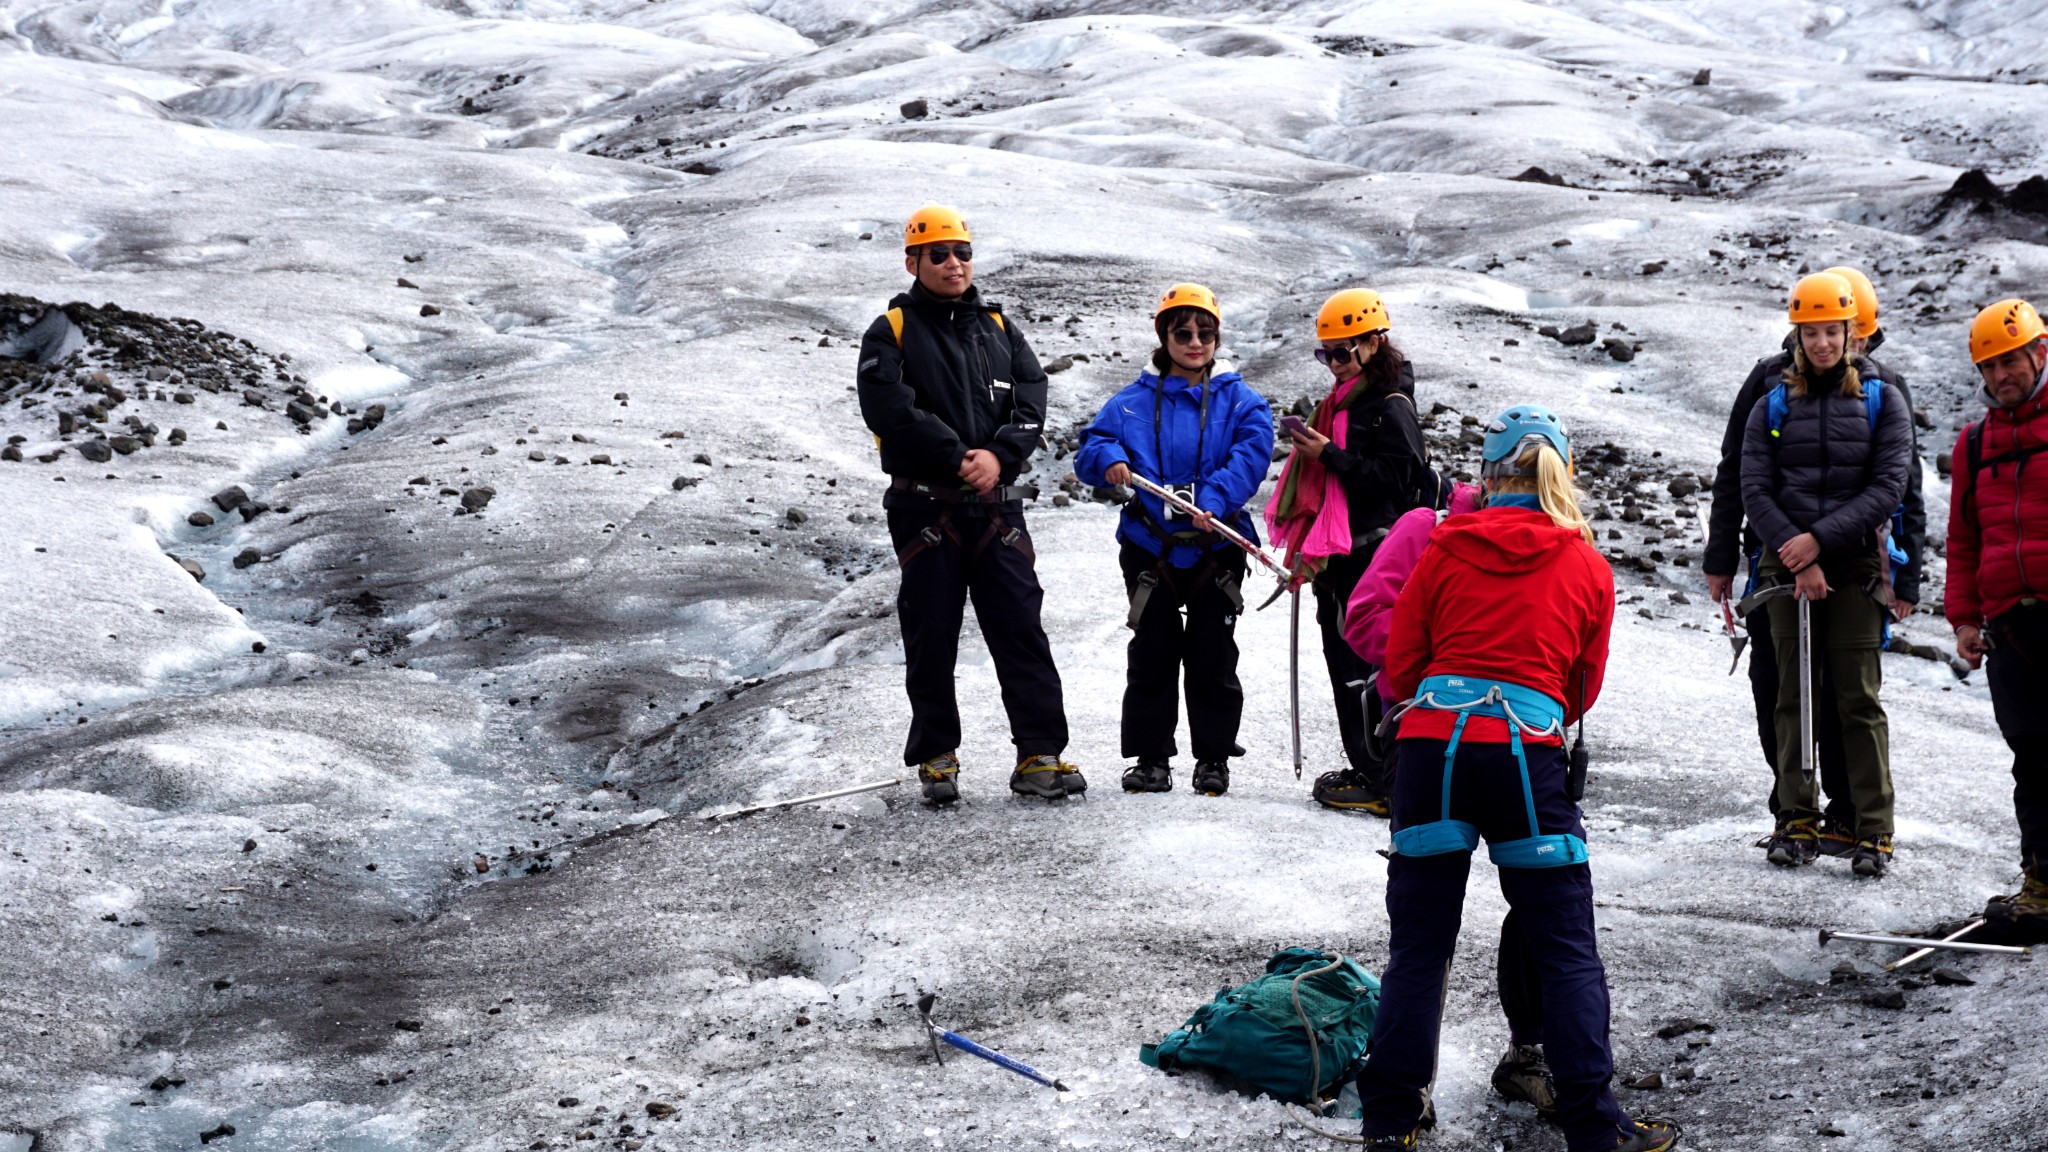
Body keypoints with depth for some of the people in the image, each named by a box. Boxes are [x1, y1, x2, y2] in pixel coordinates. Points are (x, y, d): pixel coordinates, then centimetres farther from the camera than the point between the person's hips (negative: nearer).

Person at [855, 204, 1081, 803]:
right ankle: (937, 758, 14)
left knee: (1021, 630, -3)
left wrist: (999, 455, -13)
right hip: (925, 506, -3)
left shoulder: (999, 328, 15)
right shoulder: (892, 332, 2)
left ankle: (1039, 755, -2)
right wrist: (958, 459, -15)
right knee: (931, 637, 3)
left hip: (995, 504, 3)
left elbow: (1031, 400, 5)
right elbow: (889, 410, -12)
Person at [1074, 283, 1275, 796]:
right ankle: (1151, 758, 14)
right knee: (1152, 656, 5)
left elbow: (1252, 453, -12)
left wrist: (1215, 501, -28)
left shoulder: (1240, 401, 2)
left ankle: (1214, 758, 16)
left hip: (1215, 548, -1)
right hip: (1151, 546, 1)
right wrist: (1109, 460, -21)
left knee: (1213, 658, 5)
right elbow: (1092, 446, 3)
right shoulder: (1134, 402, 7)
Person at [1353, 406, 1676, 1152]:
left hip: (1430, 741, 1)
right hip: (1526, 749, -1)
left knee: (1419, 944, 10)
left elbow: (1400, 664, 12)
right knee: (1566, 952, 6)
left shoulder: (1446, 548, 9)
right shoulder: (1588, 567, 10)